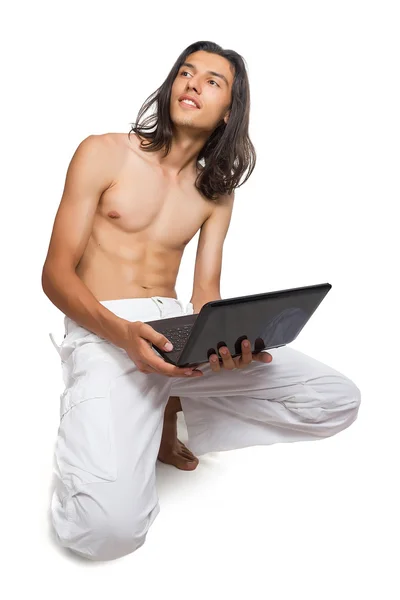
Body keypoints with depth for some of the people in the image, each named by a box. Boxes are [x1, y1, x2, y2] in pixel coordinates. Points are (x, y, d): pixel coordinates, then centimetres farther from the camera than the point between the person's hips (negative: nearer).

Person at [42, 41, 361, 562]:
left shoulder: (217, 192, 16)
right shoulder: (103, 154, 2)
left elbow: (205, 295, 8)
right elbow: (56, 273, -3)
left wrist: (226, 339, -18)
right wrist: (123, 334, -24)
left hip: (179, 329, 5)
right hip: (103, 332, -4)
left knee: (340, 401, -10)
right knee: (108, 528, -29)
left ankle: (171, 408, 3)